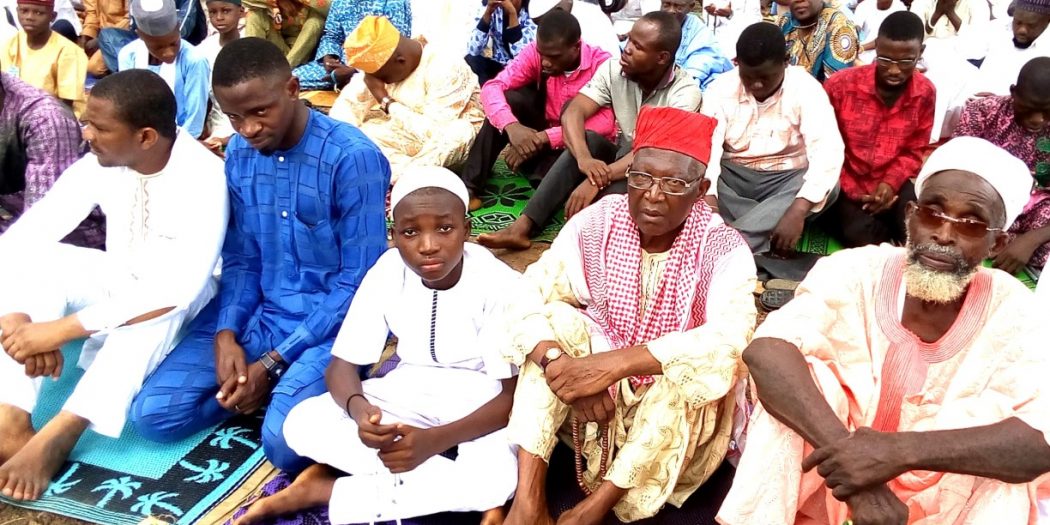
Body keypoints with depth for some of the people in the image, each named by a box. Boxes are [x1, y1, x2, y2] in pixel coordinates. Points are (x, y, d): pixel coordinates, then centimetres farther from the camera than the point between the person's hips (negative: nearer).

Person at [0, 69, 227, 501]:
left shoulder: (202, 177, -29)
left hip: (183, 307, -5)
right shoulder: (99, 165, -13)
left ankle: (57, 434, -36)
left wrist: (63, 328, -40)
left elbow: (178, 287, -39)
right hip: (118, 283, 5)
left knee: (163, 304, -38)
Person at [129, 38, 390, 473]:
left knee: (285, 440, -28)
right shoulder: (238, 154, 2)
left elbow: (360, 282, -16)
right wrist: (226, 334, -10)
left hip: (331, 324, -5)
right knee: (153, 414, -8)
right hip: (256, 316, 6)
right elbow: (240, 259, 9)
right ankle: (276, 389, 6)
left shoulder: (353, 157, -18)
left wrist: (272, 363, -17)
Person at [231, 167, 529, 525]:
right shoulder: (388, 271, -12)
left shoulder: (503, 288, -21)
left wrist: (433, 440, -36)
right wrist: (359, 409, -34)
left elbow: (515, 395, -21)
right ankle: (463, 493, -20)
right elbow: (341, 365, -9)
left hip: (485, 407, -3)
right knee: (303, 422, -19)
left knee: (497, 473, -36)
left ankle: (326, 489, -19)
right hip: (410, 394, 3)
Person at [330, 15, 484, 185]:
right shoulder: (380, 60, -11)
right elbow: (348, 103, -8)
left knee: (458, 134, -38)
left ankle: (392, 178, -26)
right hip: (409, 129, 5)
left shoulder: (445, 69, -29)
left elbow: (432, 131, -33)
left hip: (456, 136, -5)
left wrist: (385, 100, -27)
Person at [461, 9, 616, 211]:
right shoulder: (535, 52, -13)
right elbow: (492, 87, -21)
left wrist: (544, 138, -41)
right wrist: (511, 126, -42)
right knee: (510, 99, -22)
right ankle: (470, 186, -20)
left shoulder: (601, 64, -23)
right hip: (542, 134, 3)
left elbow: (606, 122, -34)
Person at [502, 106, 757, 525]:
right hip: (596, 398, 2)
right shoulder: (596, 222, -10)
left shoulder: (723, 249, -16)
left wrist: (615, 362, -40)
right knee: (554, 318, -21)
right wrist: (560, 364, -35)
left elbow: (730, 337, -33)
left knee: (700, 363, -32)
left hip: (680, 413, -2)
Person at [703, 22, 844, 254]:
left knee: (828, 187, -31)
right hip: (733, 176, 1)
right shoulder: (721, 89, -7)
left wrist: (798, 211, -38)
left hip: (786, 178, 0)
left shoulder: (805, 89, -12)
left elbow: (828, 151, -23)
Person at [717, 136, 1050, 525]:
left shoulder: (1011, 310, -11)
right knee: (799, 372, -26)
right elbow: (764, 352, -30)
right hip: (834, 479, 0)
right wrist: (848, 454, -41)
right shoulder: (856, 271, -14)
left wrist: (902, 451, -39)